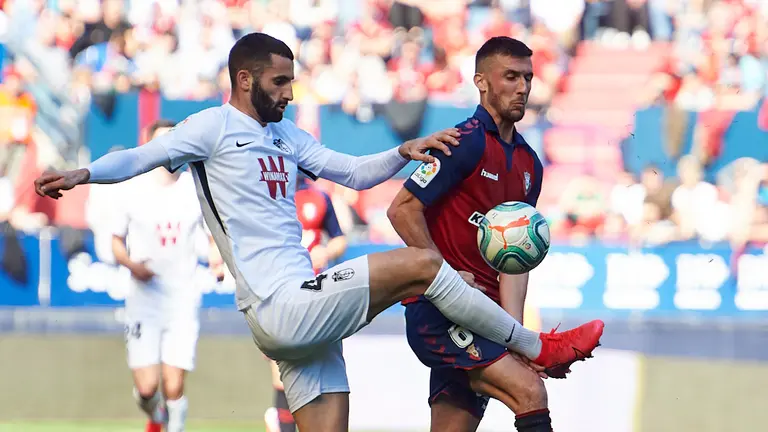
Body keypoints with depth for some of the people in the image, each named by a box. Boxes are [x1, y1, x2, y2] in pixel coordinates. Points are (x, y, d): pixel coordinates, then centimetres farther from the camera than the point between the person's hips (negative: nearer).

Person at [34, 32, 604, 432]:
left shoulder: (286, 136, 22)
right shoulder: (216, 127, -2)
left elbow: (353, 172, 24)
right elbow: (141, 158, -11)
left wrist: (404, 153, 7)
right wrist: (83, 174, -28)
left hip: (301, 314, 9)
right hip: (285, 306, -9)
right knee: (421, 264, -12)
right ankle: (536, 347, 1)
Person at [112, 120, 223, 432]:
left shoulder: (197, 190, 2)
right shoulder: (133, 191, 0)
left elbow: (215, 237, 12)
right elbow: (116, 242, 9)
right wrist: (132, 265, -12)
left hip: (183, 301, 0)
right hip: (143, 300, 0)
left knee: (174, 388, -8)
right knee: (146, 389, -5)